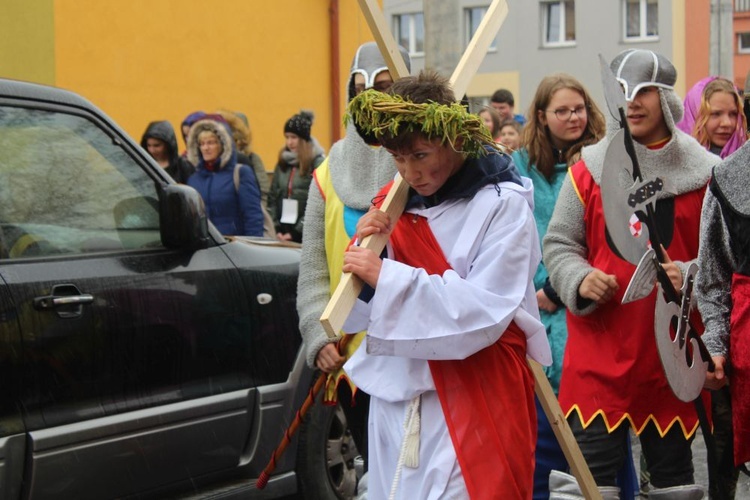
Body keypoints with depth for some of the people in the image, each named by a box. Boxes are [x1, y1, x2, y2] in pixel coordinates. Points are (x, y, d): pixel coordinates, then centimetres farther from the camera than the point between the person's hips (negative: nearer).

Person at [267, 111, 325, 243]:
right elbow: (272, 198, 12)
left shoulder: (318, 163, -6)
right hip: (283, 232, 5)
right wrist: (276, 228, 1)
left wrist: (296, 232, -12)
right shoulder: (283, 162, 12)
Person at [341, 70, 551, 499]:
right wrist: (369, 246, -9)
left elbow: (483, 311, -20)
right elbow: (368, 310, 10)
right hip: (397, 393, 6)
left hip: (474, 401, -6)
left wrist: (387, 276, -24)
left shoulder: (502, 205, -10)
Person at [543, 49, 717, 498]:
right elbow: (559, 244, 7)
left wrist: (691, 277, -17)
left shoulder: (703, 172, 2)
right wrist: (580, 280, -13)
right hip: (599, 350, 0)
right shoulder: (590, 167, 4)